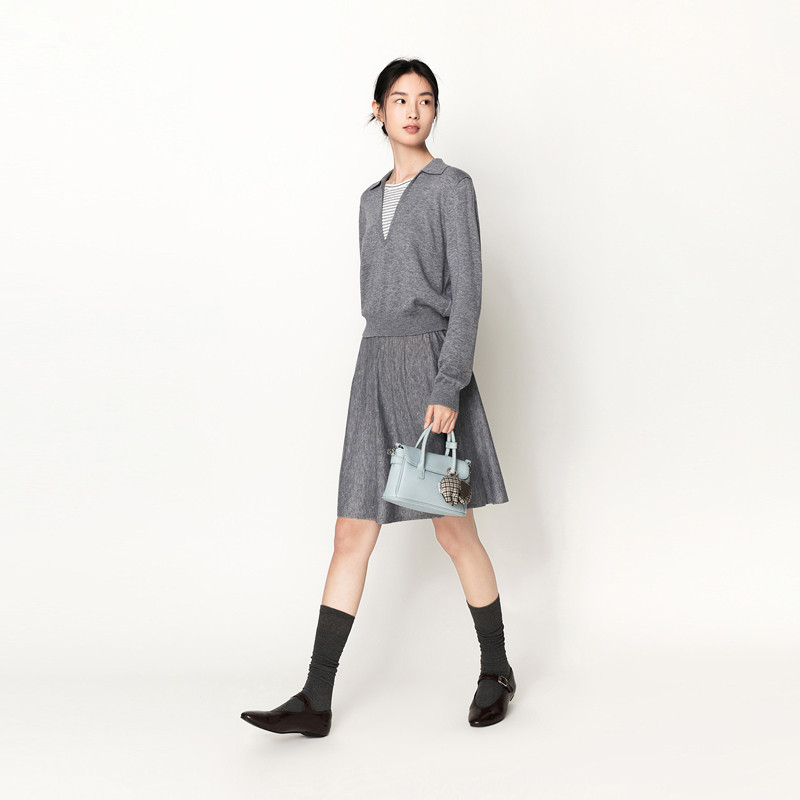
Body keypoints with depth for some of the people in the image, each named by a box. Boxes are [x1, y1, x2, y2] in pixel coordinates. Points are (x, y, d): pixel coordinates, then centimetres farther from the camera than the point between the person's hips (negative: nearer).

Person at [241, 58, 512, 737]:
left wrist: (448, 387, -19)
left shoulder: (452, 187, -2)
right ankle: (316, 701, 4)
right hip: (376, 365, 6)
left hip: (431, 362, -6)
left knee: (454, 529, 1)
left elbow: (466, 292, -10)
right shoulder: (372, 199, 19)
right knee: (352, 536, 2)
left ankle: (496, 671, 21)